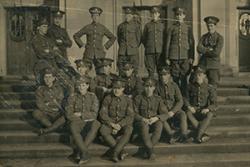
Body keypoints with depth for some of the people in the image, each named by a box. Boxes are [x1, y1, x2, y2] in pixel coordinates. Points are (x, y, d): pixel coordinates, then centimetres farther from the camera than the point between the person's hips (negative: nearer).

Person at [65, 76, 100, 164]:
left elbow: (94, 114, -3)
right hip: (77, 122, 0)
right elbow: (69, 115, -6)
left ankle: (77, 151, -28)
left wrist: (80, 114, -11)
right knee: (73, 128, -35)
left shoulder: (92, 96, 4)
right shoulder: (72, 97, 2)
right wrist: (86, 117, -10)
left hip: (90, 122, 1)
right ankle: (85, 153, -34)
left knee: (96, 125, -34)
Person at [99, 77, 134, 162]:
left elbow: (130, 116, -6)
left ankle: (115, 153, -28)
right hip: (110, 123, 1)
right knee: (103, 130, -31)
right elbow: (103, 114, -4)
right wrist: (112, 124, -18)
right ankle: (121, 152, -27)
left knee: (128, 131, -35)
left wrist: (119, 125, -19)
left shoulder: (127, 100, 2)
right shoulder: (107, 99, 3)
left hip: (123, 123, -1)